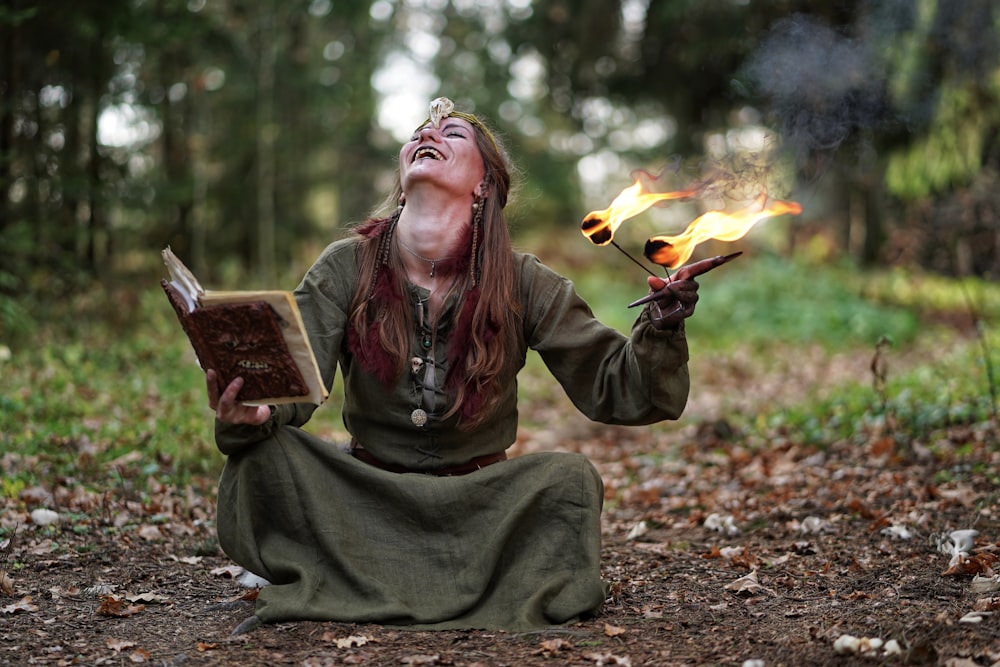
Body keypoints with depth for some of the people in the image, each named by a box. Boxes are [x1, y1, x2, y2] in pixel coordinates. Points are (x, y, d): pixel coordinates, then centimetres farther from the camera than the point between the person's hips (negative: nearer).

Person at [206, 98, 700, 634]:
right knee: (261, 457, -23)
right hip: (368, 487, 0)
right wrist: (248, 414, -37)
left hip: (482, 498, 1)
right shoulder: (345, 268, -4)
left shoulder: (522, 284, -4)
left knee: (570, 478, -27)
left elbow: (615, 388, -4)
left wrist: (661, 328, -24)